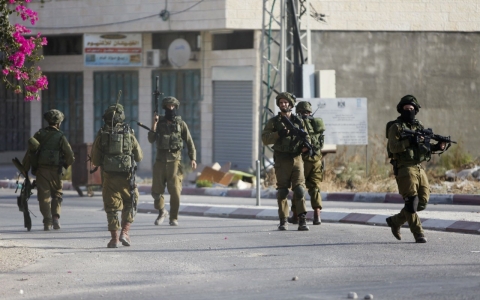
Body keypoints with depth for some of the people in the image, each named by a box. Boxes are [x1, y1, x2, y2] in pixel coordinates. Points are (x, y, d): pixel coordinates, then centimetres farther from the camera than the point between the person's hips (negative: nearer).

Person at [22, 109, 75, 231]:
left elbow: (30, 151, -2)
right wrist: (65, 165, 17)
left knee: (44, 196, 4)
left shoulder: (39, 134, 5)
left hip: (41, 170, 1)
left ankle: (47, 222, -3)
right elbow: (70, 156, -4)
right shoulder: (60, 137, -2)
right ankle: (55, 217, 3)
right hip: (56, 170, -1)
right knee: (57, 194, 17)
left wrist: (25, 168, 2)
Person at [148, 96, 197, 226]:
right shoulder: (159, 123, 9)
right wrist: (154, 124, -10)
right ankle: (162, 212, 27)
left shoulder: (181, 124, 4)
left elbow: (190, 142, 5)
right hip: (160, 161, 2)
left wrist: (193, 158, -6)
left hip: (174, 161, -2)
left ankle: (174, 218, 3)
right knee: (156, 191, 2)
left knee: (175, 191, -9)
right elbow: (151, 140, -1)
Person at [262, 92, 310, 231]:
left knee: (299, 189, -9)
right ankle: (283, 221, 6)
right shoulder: (273, 122, 7)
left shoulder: (299, 121, 12)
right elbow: (265, 139, -2)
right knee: (282, 191, 0)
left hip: (297, 158, 1)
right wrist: (279, 134, -16)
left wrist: (305, 146, -6)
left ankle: (302, 220, -10)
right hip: (282, 160, -1)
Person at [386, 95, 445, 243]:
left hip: (420, 168, 7)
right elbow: (393, 147, -15)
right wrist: (409, 141, -28)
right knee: (412, 202, -10)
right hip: (405, 169, -7)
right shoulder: (395, 127, -3)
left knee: (422, 203, 6)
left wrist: (436, 147, -1)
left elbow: (424, 147, 18)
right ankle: (418, 233, -5)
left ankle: (395, 221, 22)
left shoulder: (419, 126, 16)